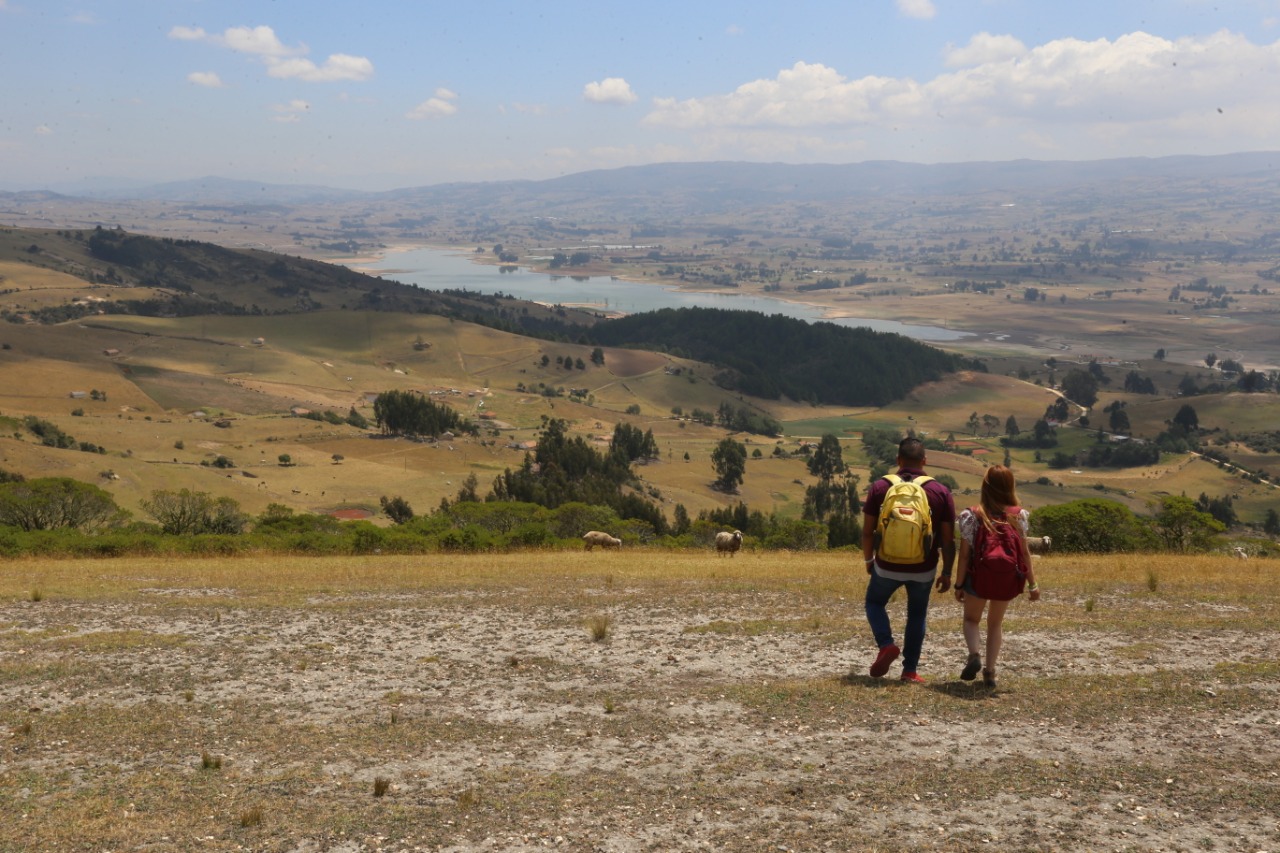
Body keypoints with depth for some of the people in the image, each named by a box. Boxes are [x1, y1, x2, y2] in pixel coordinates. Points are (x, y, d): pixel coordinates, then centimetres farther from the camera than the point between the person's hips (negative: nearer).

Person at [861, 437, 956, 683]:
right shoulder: (941, 492, -6)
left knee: (874, 602, 24)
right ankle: (910, 670, 20)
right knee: (917, 615, 20)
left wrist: (869, 560, 13)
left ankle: (886, 645, 2)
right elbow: (948, 539, -5)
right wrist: (947, 573, 5)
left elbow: (867, 531, -3)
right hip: (923, 570, 1)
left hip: (887, 566, -1)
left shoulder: (880, 487, -6)